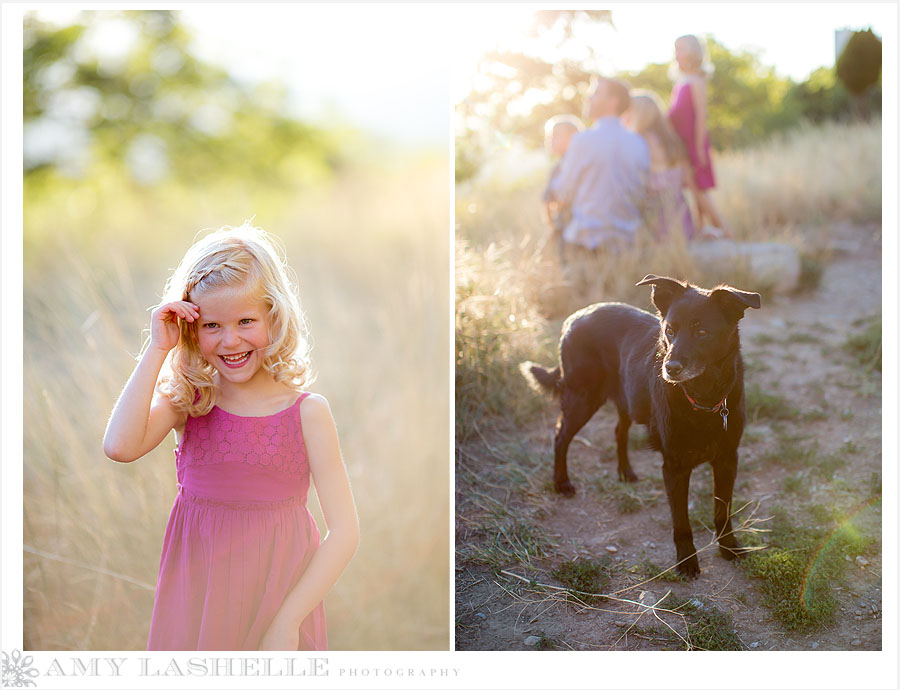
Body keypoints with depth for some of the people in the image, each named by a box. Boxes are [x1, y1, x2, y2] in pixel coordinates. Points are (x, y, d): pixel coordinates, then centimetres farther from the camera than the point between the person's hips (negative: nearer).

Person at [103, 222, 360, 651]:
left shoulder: (307, 412, -9)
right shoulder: (186, 401, -3)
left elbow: (344, 532, -11)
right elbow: (120, 447, -24)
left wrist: (287, 621, -17)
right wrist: (158, 349, -18)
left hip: (279, 595, -1)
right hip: (196, 596, 1)